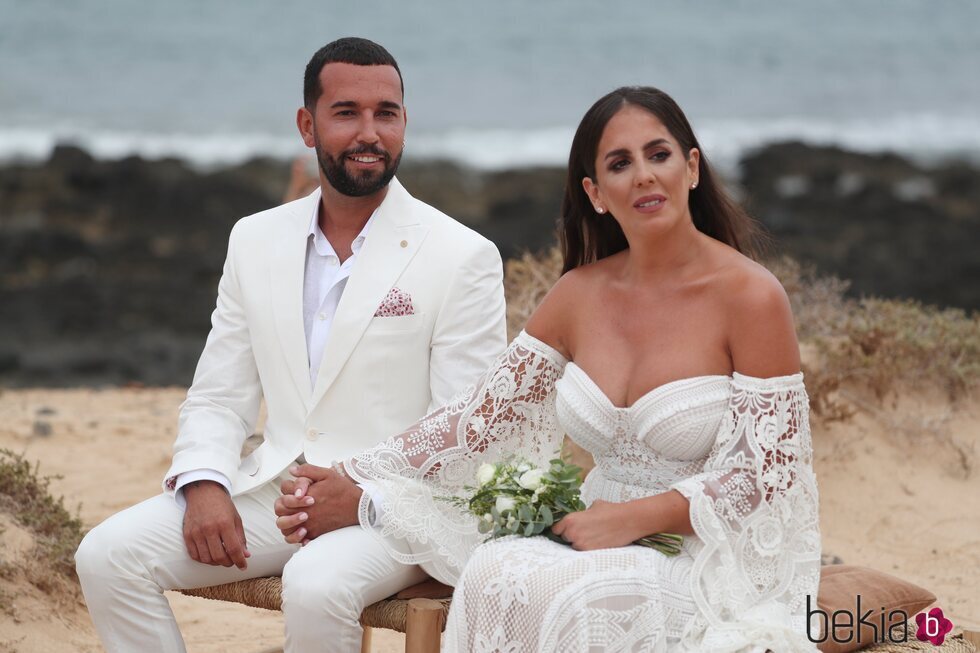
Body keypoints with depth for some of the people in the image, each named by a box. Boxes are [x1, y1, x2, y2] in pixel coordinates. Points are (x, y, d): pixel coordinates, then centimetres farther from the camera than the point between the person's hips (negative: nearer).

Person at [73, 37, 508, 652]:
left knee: (316, 585, -36)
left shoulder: (465, 258, -5)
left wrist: (361, 497, -22)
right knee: (109, 555, -15)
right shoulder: (255, 240, 11)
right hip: (270, 488, 5)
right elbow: (217, 398, 12)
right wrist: (203, 484, -9)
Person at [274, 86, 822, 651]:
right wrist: (350, 478, -1)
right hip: (606, 544, 4)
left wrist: (634, 518, -18)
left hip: (710, 564, -4)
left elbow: (764, 476, -11)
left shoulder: (751, 297, -10)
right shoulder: (581, 295, 6)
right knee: (496, 574, -27)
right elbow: (479, 415, 6)